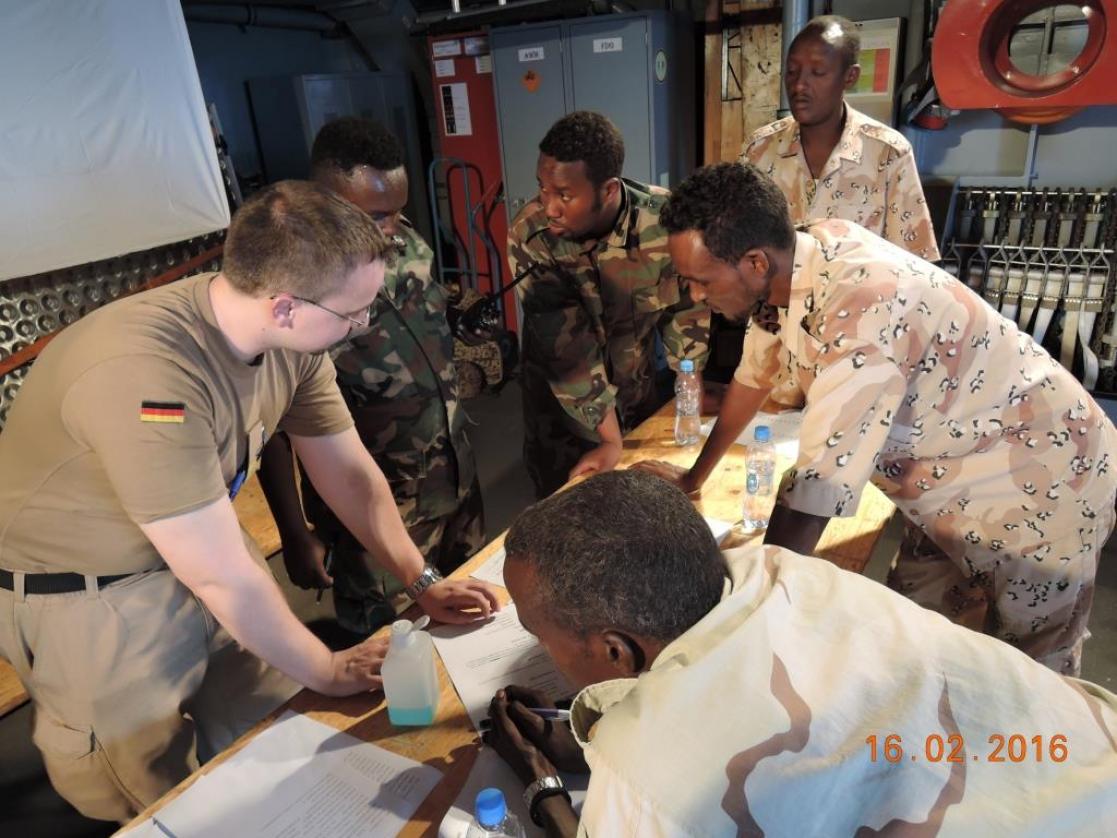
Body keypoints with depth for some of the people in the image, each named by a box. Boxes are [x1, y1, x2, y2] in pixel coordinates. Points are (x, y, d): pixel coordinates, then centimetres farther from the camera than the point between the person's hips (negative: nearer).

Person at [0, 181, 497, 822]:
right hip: (84, 595, -6)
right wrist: (326, 671, -15)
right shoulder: (145, 374, -37)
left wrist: (421, 582, -1)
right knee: (167, 802, 12)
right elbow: (225, 576, -31)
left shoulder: (291, 337, -15)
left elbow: (350, 472, -2)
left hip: (201, 551, 6)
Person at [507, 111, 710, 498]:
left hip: (639, 392, 2)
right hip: (562, 411, -2)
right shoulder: (529, 238, -27)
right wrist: (608, 437, -23)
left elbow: (685, 308, -6)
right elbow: (568, 348, -26)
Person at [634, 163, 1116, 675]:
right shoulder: (798, 258, -11)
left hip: (1039, 484, -7)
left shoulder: (862, 305, -37)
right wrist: (693, 478, 13)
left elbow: (818, 486, -38)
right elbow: (754, 375, 4)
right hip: (951, 483, 7)